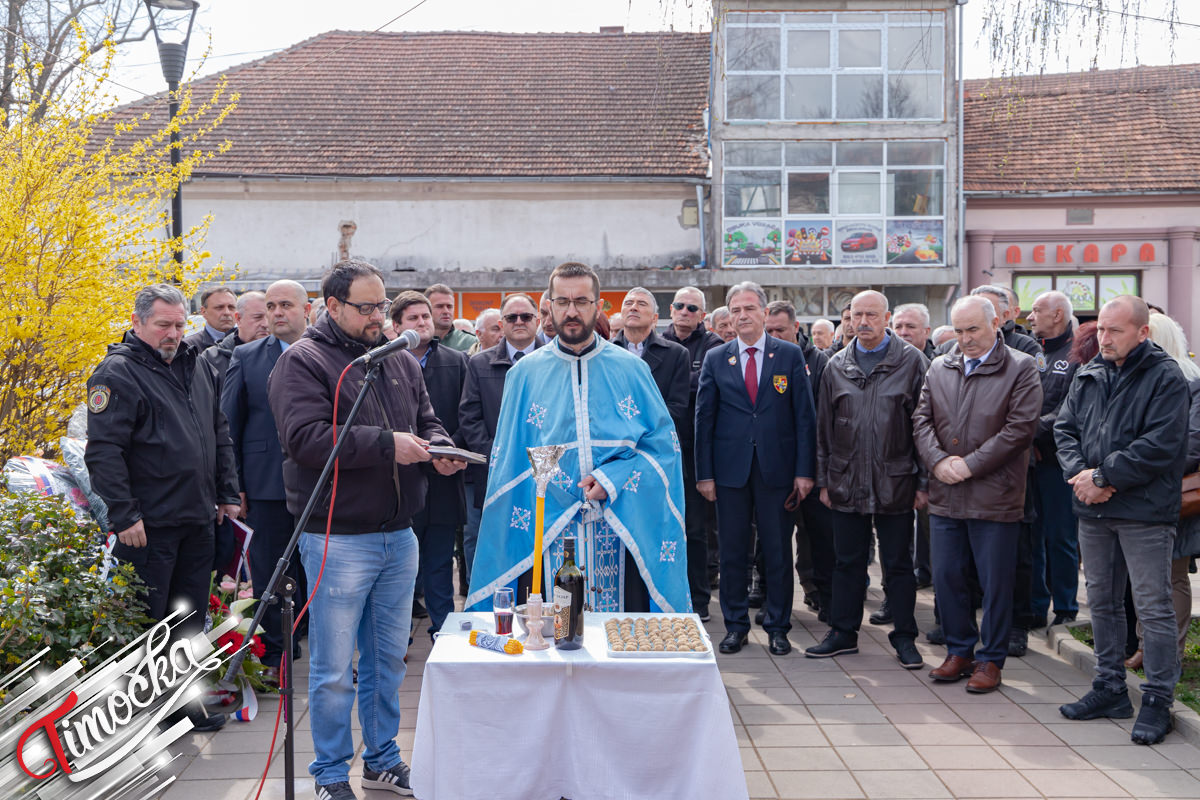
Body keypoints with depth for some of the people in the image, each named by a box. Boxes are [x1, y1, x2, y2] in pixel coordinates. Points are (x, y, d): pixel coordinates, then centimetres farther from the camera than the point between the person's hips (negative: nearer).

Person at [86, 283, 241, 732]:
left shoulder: (196, 367, 13)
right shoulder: (119, 374, -11)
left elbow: (219, 435, 21)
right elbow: (104, 451, -17)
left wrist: (227, 492, 16)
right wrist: (124, 516, -20)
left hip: (198, 520, 7)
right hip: (149, 523, -7)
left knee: (191, 617, 14)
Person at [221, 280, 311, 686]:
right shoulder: (246, 358, 4)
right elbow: (228, 425, 5)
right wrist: (234, 486, -1)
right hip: (267, 485, 0)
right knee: (269, 575, 7)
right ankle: (275, 656, 20)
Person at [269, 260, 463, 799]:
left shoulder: (400, 360, 13)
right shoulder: (303, 362, -8)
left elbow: (426, 420, 21)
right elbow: (306, 437, -20)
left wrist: (439, 448, -2)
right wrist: (387, 444, -23)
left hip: (399, 536, 7)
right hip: (338, 539, -6)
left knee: (389, 658, 17)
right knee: (333, 668, 2)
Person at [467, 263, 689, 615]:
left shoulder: (631, 369, 6)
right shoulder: (525, 373, 8)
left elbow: (663, 442, 2)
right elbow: (507, 461, 9)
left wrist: (613, 479, -11)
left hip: (620, 532, 0)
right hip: (547, 533, 0)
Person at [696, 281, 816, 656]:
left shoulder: (790, 355, 3)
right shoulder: (715, 359, 6)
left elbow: (805, 415, 1)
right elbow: (704, 418, 5)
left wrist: (804, 470, -5)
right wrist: (704, 473, -1)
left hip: (777, 469, -1)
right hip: (730, 469, 1)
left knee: (778, 551, 5)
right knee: (732, 551, 7)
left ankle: (777, 627, 17)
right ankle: (735, 625, 20)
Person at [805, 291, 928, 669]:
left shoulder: (911, 362, -2)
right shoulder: (837, 367, 8)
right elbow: (824, 428, 11)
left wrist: (924, 481, -6)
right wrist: (824, 479, 8)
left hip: (895, 482, -3)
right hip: (847, 482, 3)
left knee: (898, 563, 6)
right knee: (848, 562, 11)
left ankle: (904, 637, 17)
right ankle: (844, 633, 22)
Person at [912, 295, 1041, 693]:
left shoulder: (1020, 369, -4)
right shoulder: (939, 369, 11)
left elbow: (1020, 428, -11)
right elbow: (921, 420, 8)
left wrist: (970, 465, -14)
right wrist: (938, 460, -9)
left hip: (994, 497, -4)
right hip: (945, 496, 5)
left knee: (995, 583, 3)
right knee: (946, 577, 10)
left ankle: (990, 660, 16)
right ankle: (959, 651, 26)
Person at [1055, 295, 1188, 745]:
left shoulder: (1166, 378, -8)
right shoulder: (1087, 377, 11)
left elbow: (1159, 446, -16)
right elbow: (1065, 429, 10)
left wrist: (1103, 476, -15)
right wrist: (1079, 473, -8)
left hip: (1144, 510, -6)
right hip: (1093, 510, 7)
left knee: (1154, 608, -2)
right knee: (1102, 603, 14)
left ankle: (1158, 700, 8)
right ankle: (1110, 688, 27)